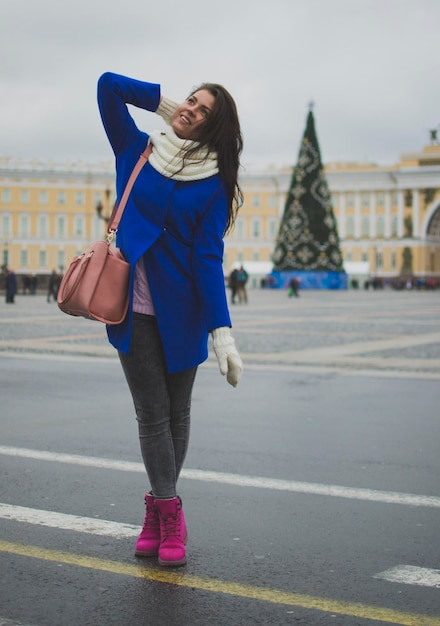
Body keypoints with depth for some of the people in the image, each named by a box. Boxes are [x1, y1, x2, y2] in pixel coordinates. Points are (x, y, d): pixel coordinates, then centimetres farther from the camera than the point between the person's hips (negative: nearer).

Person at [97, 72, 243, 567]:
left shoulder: (214, 183, -1)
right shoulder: (137, 150, 6)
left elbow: (208, 258, -7)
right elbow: (108, 85, 2)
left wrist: (221, 331, -16)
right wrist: (164, 103, 5)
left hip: (180, 310, 0)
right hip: (134, 307, 1)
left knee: (176, 413, 8)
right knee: (152, 413, -1)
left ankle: (159, 507, 23)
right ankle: (168, 515, 5)